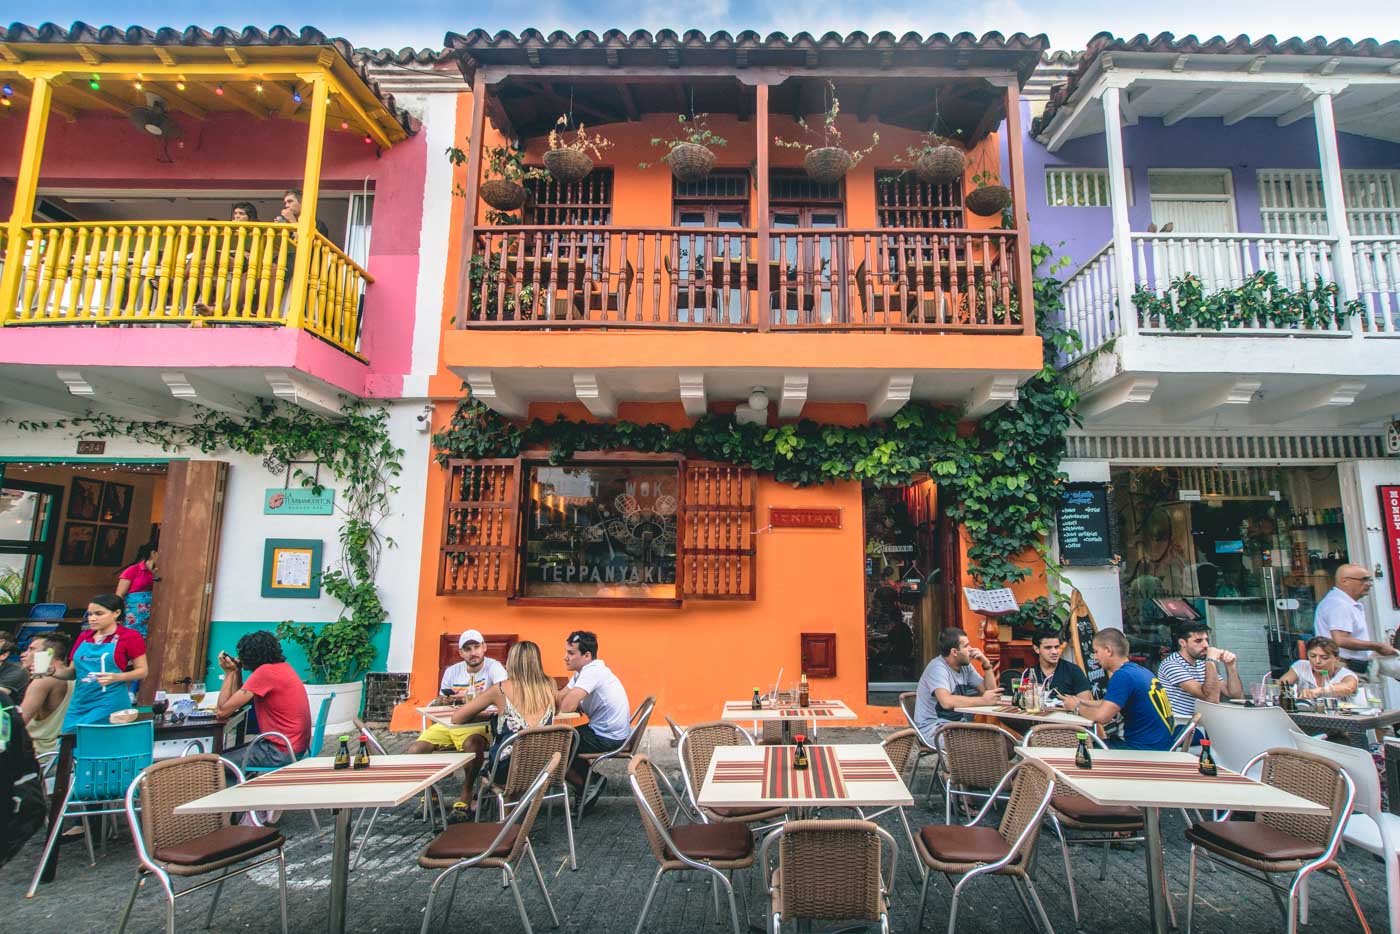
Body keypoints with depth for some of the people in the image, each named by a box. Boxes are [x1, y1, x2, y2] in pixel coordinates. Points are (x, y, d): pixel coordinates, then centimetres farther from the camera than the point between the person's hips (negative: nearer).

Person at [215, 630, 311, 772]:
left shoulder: (265, 672, -19)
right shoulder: (282, 666, 9)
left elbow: (222, 710, -15)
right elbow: (240, 700, 15)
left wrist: (229, 672, -6)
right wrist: (236, 671, 7)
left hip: (282, 751, -10)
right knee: (227, 753, 22)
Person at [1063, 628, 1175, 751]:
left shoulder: (1123, 675, -21)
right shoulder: (1139, 670, 8)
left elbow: (1101, 716, -25)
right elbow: (1110, 704, 19)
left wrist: (1076, 707, -7)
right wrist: (1080, 701, 15)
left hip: (1147, 749, -8)